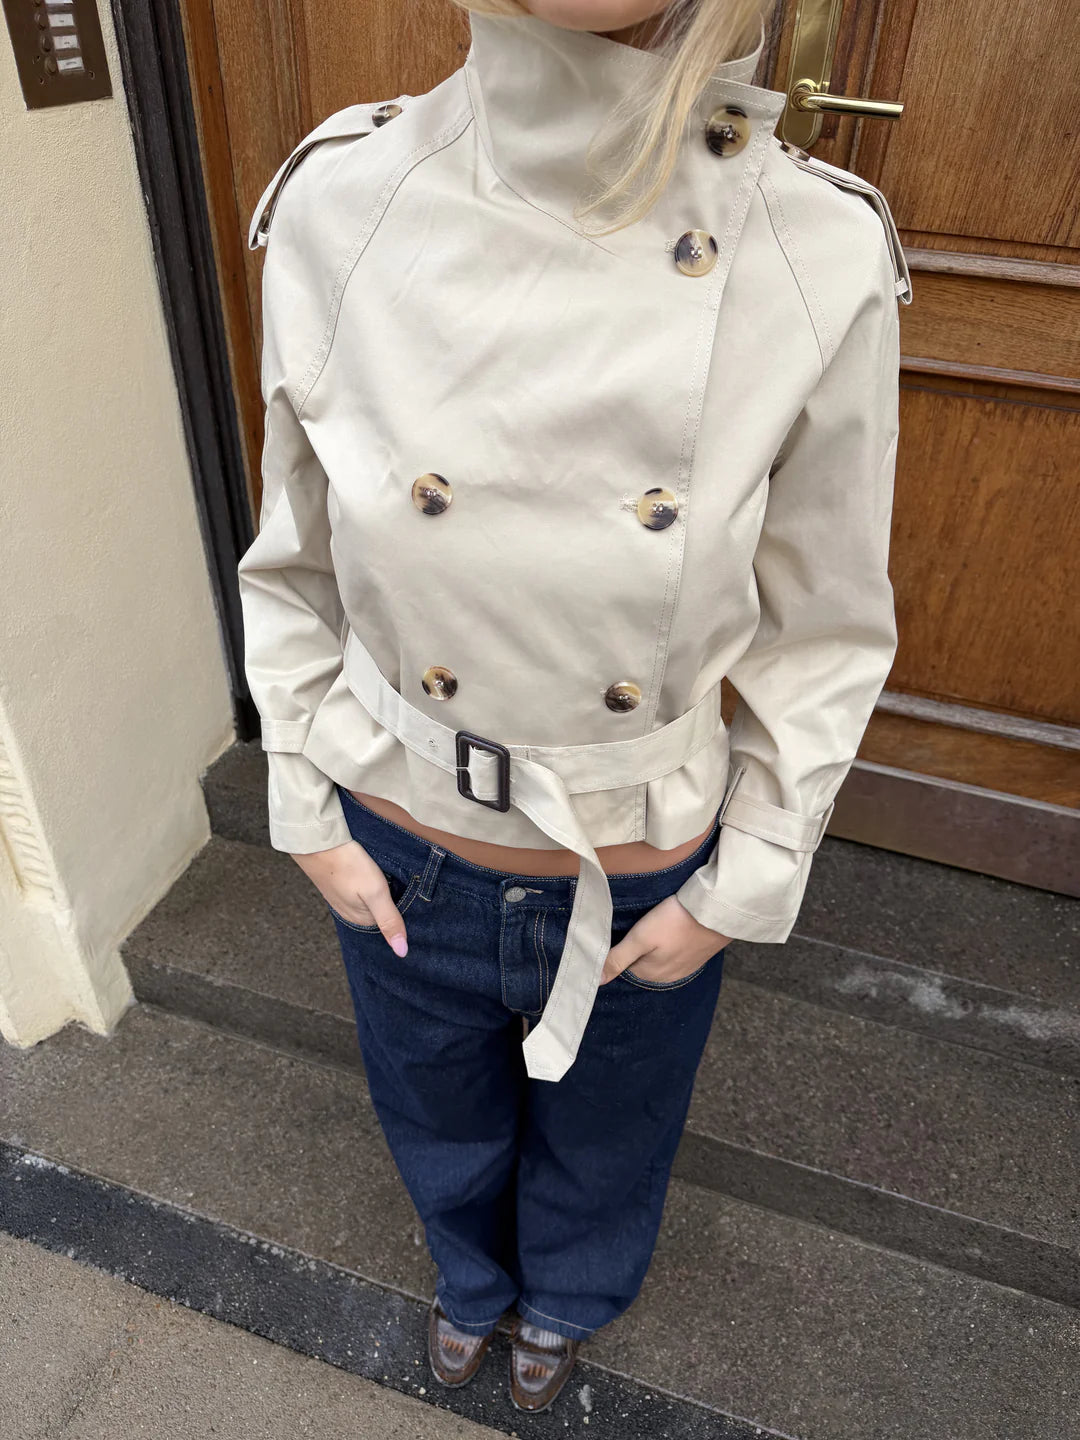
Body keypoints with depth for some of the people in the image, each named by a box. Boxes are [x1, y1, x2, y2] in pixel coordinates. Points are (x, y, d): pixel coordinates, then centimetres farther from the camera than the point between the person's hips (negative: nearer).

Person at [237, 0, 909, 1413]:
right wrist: (310, 815, -1)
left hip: (643, 877, 0)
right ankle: (472, 1277, 71)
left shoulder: (824, 258, -19)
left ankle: (564, 1298, 70)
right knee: (441, 1116, 31)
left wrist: (741, 889, -6)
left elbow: (827, 634, -8)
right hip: (401, 857, 2)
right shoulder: (339, 197, -15)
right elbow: (296, 567, -3)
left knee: (603, 1134, 30)